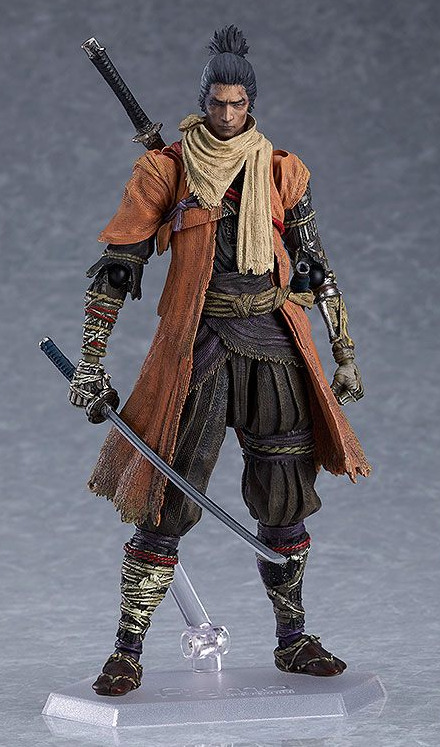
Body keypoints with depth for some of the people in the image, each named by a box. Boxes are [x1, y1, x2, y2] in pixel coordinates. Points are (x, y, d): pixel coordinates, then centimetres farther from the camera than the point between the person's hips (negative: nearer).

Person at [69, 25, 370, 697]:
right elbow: (116, 265, 1)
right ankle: (128, 652, 3)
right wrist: (92, 360, -4)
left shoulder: (281, 171, 9)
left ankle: (292, 642, 21)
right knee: (169, 502, -6)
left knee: (285, 498, 6)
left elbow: (317, 267, 14)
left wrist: (345, 355, 13)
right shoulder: (166, 170, 0)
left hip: (274, 342, 3)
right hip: (197, 344, -3)